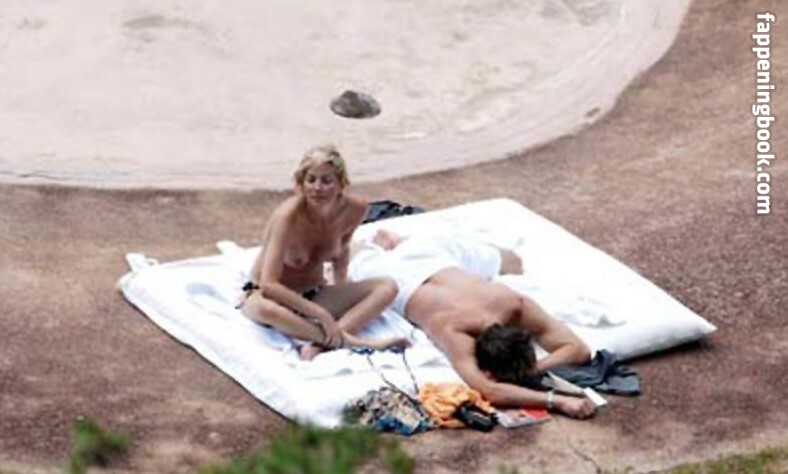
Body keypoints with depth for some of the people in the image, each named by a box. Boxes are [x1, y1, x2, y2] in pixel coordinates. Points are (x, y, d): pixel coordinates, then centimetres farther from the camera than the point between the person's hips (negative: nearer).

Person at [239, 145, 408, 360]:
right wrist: (322, 314, -34)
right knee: (265, 309, -42)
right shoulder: (288, 216, -27)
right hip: (274, 295, -5)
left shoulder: (355, 208, -13)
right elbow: (269, 285, -32)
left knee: (387, 287, -15)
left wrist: (343, 296, 2)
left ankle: (320, 343, -33)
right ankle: (350, 340, -36)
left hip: (314, 295, 5)